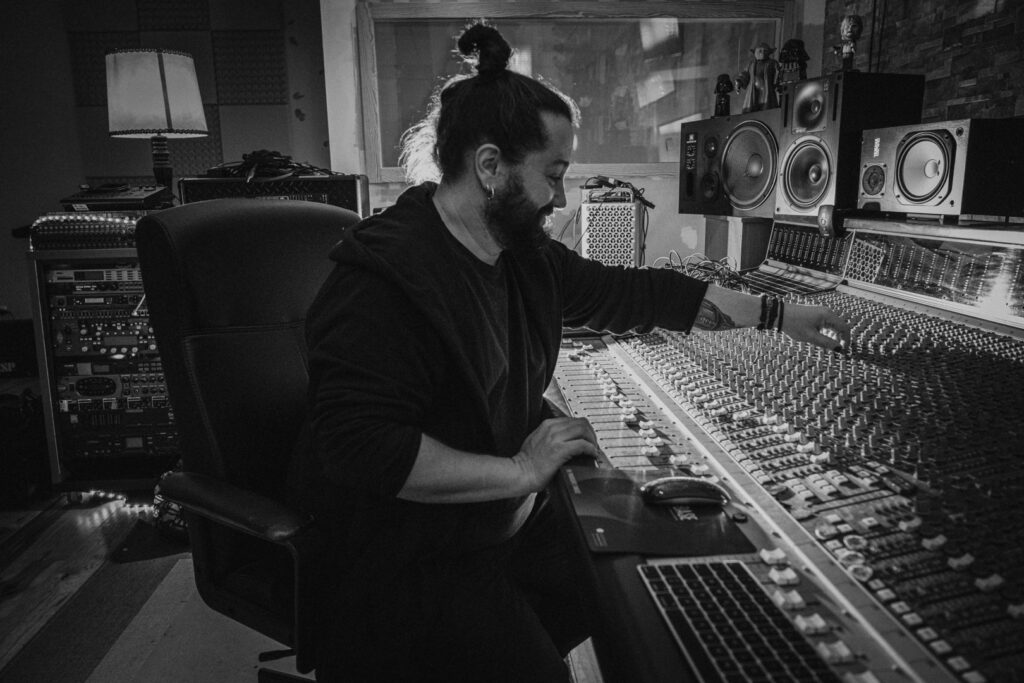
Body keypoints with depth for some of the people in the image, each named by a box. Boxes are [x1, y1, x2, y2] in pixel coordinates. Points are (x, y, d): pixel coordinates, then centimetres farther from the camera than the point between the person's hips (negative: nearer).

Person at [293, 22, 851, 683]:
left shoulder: (523, 252, 4)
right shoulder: (383, 277, -24)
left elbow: (630, 292, 12)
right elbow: (362, 448, -29)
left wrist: (777, 314, 14)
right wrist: (520, 472, -23)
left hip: (511, 523, 8)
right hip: (413, 563, -7)